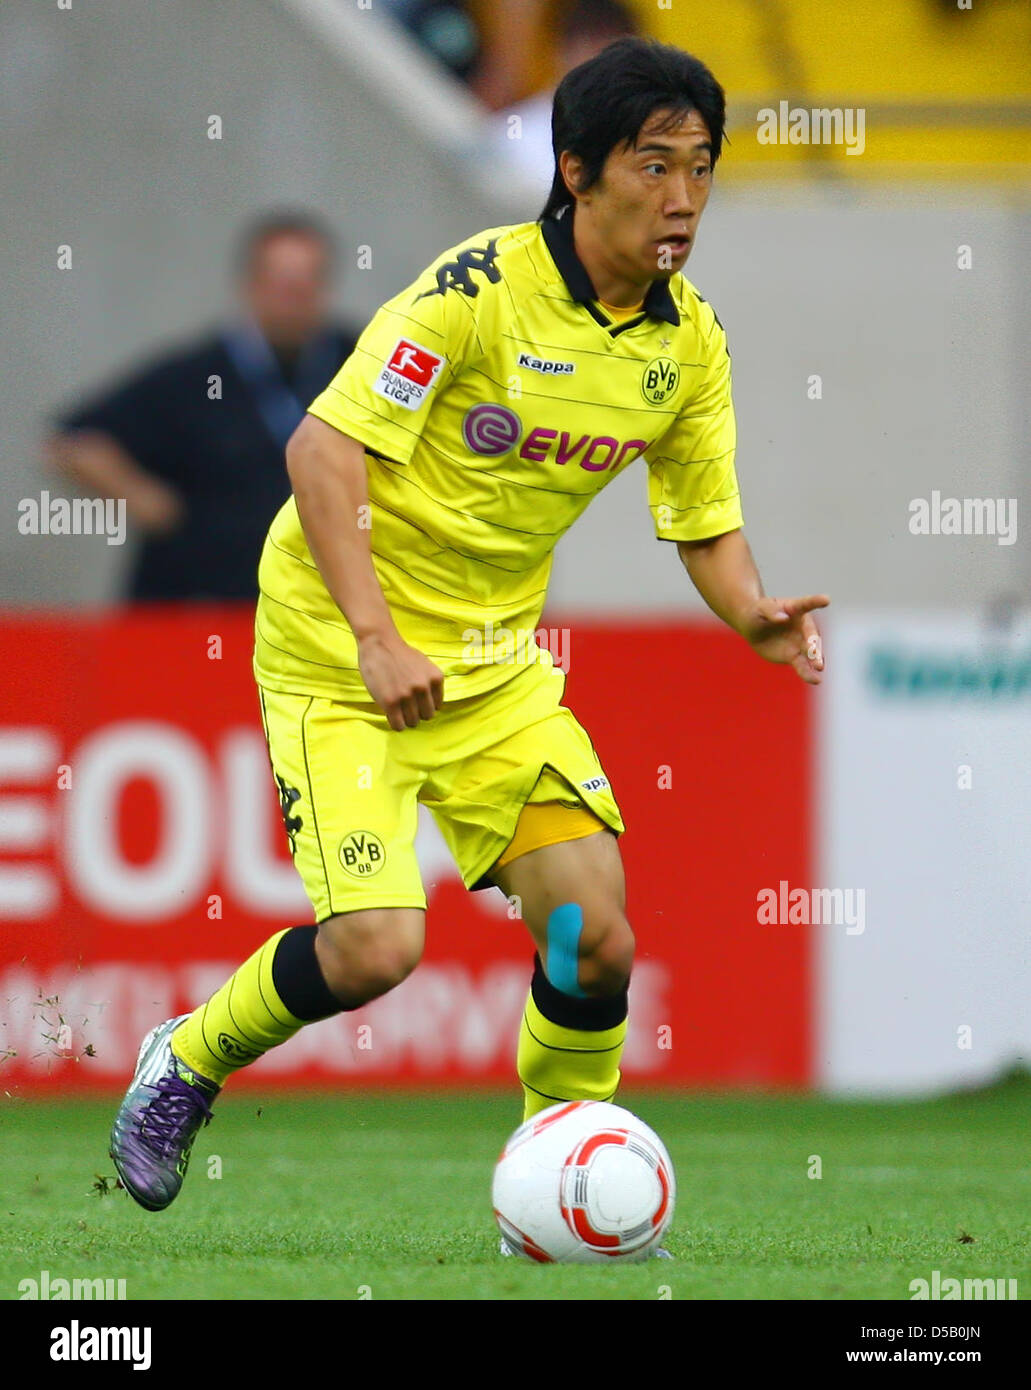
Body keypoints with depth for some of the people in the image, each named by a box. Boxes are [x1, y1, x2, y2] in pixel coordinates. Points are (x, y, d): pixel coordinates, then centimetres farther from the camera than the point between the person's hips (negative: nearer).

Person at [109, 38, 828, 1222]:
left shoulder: (687, 340, -1)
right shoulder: (482, 288, -21)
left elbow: (707, 525, 8)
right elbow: (322, 446, -24)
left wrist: (755, 615, -15)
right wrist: (376, 635, -32)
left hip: (497, 660, 6)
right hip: (339, 656, -6)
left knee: (596, 939, -9)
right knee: (375, 948, -18)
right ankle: (188, 1062, 11)